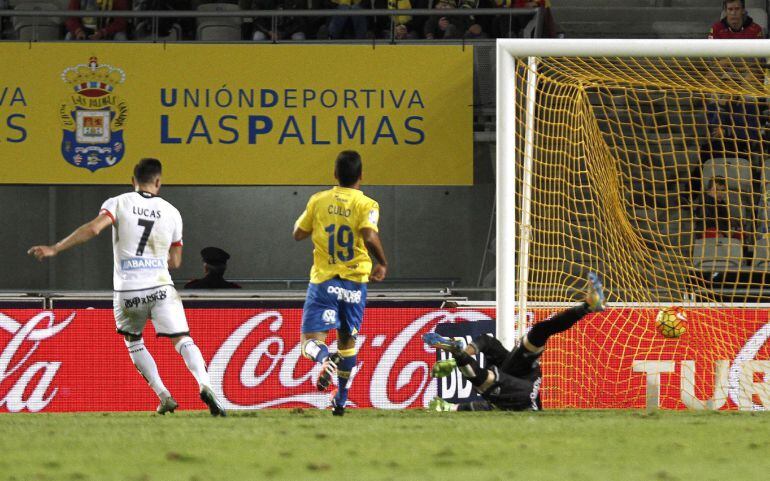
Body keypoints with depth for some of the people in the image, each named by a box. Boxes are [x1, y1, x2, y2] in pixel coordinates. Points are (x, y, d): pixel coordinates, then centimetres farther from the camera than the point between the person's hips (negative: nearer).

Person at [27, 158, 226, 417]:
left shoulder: (118, 203, 2)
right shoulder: (171, 212, 10)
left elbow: (93, 229, -14)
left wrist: (54, 249, -11)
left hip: (127, 290, 0)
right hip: (160, 287, 0)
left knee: (134, 343, 21)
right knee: (183, 340, -3)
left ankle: (164, 396, 12)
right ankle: (204, 385, -30)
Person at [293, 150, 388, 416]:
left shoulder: (319, 201, 0)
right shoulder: (366, 205, -7)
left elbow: (298, 234, 9)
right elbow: (370, 237, -23)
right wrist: (382, 264, -8)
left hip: (323, 281, -1)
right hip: (354, 282, 1)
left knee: (311, 341, -2)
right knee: (347, 339, 19)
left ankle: (326, 359, -38)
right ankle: (341, 400, 23)